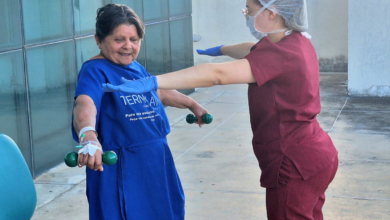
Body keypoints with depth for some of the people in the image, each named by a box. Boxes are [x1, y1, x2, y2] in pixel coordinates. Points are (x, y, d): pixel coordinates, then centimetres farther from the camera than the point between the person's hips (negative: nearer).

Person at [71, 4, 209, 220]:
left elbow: (158, 91, 28)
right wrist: (88, 136, -56)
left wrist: (193, 105, 38)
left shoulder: (137, 68, 9)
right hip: (120, 169, -8)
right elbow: (85, 104, -36)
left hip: (156, 163, 8)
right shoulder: (95, 71, -16)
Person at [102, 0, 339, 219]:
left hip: (296, 164, -10)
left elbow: (216, 74, -36)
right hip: (314, 155, 10)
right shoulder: (297, 42, 5)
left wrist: (151, 82, -41)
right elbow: (254, 52, 27)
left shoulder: (281, 54, -25)